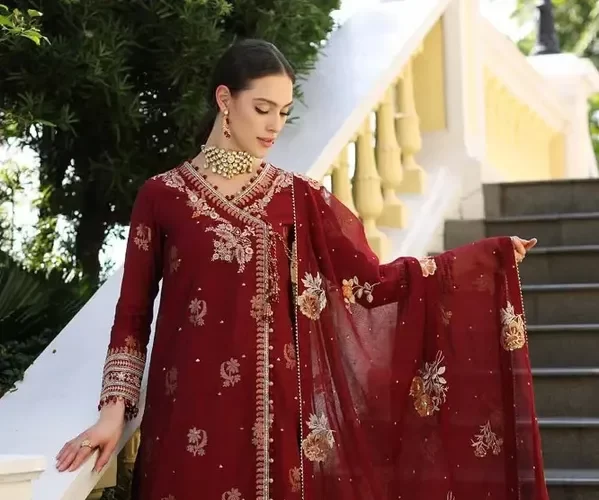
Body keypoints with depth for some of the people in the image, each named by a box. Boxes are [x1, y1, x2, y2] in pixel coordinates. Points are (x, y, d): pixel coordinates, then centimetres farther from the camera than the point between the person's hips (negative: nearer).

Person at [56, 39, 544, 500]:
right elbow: (133, 312, 3)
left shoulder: (299, 197, 7)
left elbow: (371, 281, 2)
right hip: (191, 412, -2)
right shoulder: (162, 195, 1)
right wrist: (115, 408, -7)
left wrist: (489, 257, -1)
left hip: (276, 411, 2)